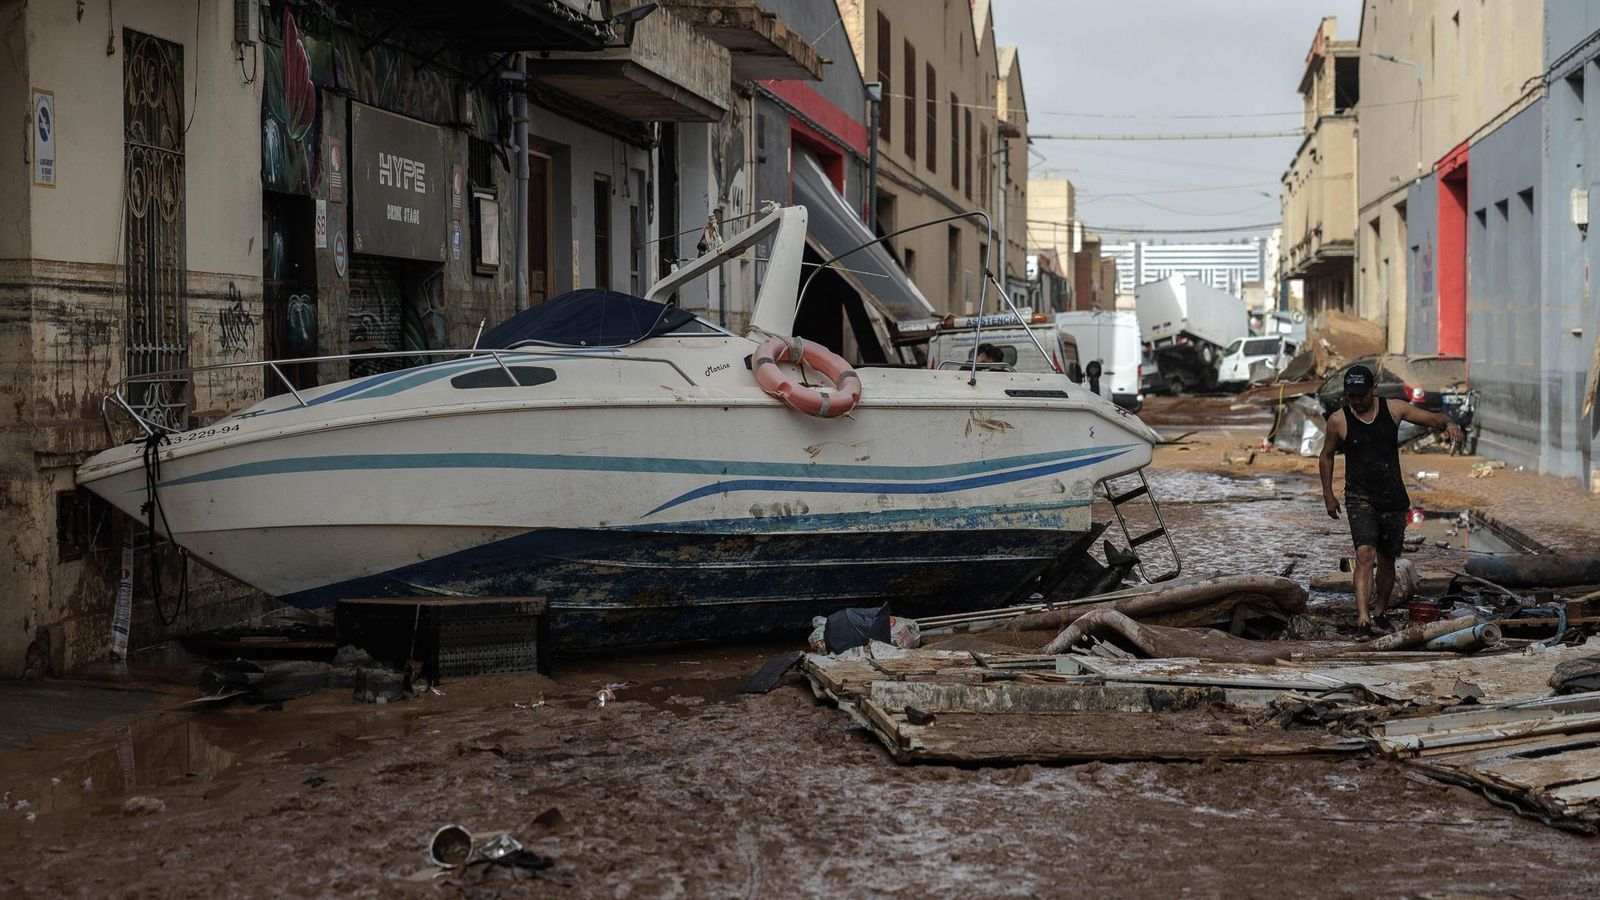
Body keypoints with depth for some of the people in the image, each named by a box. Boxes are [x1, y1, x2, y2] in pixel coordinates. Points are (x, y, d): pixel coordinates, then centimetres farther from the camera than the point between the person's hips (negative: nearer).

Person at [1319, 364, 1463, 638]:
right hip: (1360, 499, -3)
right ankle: (1362, 619, -26)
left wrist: (1449, 424, -19)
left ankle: (1380, 611, 32)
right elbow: (1326, 456, 10)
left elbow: (1432, 418, 5)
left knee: (1387, 559, 11)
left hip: (1393, 499, 3)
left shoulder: (1393, 409, -1)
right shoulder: (1338, 420, -4)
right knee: (1365, 554, -20)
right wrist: (1328, 495, 7)